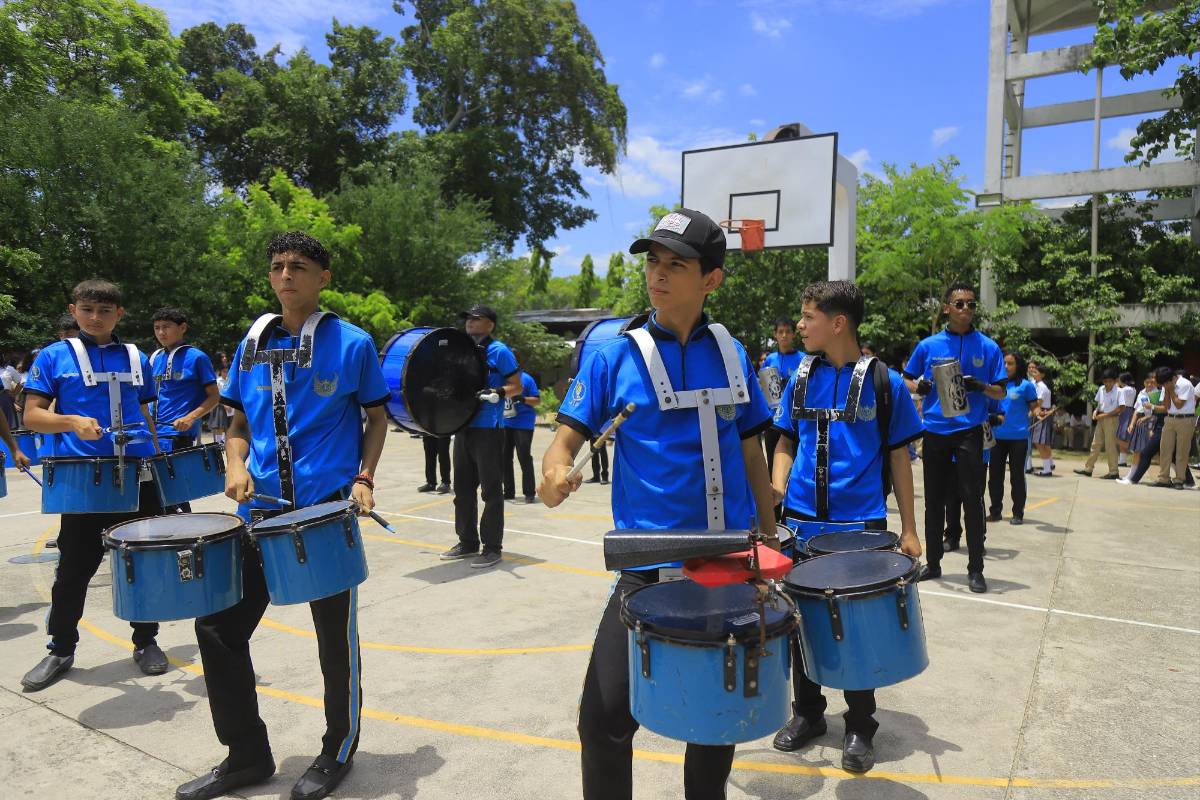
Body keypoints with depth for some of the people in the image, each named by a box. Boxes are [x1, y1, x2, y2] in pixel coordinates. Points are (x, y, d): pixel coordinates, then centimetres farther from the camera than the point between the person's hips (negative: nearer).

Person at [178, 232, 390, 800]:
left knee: (336, 636, 6)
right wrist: (235, 466, -4)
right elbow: (239, 422, 16)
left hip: (329, 511, -4)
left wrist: (363, 479, -9)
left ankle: (340, 749, 29)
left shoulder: (352, 343, -3)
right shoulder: (252, 345, 9)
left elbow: (376, 418, 4)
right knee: (218, 625, 6)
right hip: (261, 510, 5)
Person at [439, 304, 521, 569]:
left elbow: (516, 387, -7)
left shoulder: (499, 351, -5)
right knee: (463, 488, 13)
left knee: (491, 490, -1)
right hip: (463, 427, 8)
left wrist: (496, 393, -22)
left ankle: (492, 547, 6)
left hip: (488, 429, -8)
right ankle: (467, 542, 25)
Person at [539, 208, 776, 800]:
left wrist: (769, 536, 12)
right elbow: (569, 436, -8)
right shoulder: (614, 355, -6)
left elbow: (750, 452, 10)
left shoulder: (731, 354, 3)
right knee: (605, 715, -5)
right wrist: (555, 470, -30)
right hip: (649, 565, -3)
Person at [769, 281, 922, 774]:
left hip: (861, 527, -3)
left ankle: (859, 728, 27)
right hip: (802, 523, 3)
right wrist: (777, 484, -6)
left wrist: (908, 529, -1)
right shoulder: (801, 378, 4)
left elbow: (899, 457, -1)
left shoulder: (883, 382, -5)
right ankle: (807, 713, 32)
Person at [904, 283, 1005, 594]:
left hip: (969, 432, -2)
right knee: (933, 501, 10)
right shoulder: (928, 345, 4)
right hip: (935, 432, 2)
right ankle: (933, 562, 22)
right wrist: (918, 387, -11)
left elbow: (1001, 392, 3)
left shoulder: (988, 347, 1)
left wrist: (980, 387, -18)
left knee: (972, 500, -1)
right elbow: (906, 379, 11)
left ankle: (975, 569, 9)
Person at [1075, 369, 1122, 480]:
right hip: (1101, 419, 7)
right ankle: (1088, 468, 14)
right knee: (1096, 443, 10)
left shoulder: (1118, 392, -12)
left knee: (1110, 446, -3)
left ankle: (1113, 472, 5)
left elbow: (1120, 409, -15)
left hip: (1111, 419, -7)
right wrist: (1096, 411, -3)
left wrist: (1104, 415, -17)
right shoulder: (1101, 389, 6)